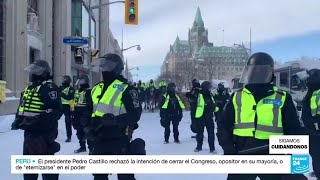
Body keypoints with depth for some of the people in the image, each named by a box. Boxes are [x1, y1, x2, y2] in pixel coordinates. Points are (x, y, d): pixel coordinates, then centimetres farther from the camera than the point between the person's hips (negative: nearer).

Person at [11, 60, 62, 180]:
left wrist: (34, 122, -25)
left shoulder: (48, 87, -13)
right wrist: (18, 120, 3)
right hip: (29, 132, 9)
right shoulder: (29, 87, 16)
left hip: (44, 133, -9)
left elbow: (54, 111, -22)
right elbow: (22, 107, 23)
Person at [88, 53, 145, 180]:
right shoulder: (96, 89, 11)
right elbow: (89, 112, 20)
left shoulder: (125, 89, -11)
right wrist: (90, 126, 3)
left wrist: (115, 120, -27)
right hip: (100, 140, 7)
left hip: (119, 140, -7)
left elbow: (135, 114, -15)